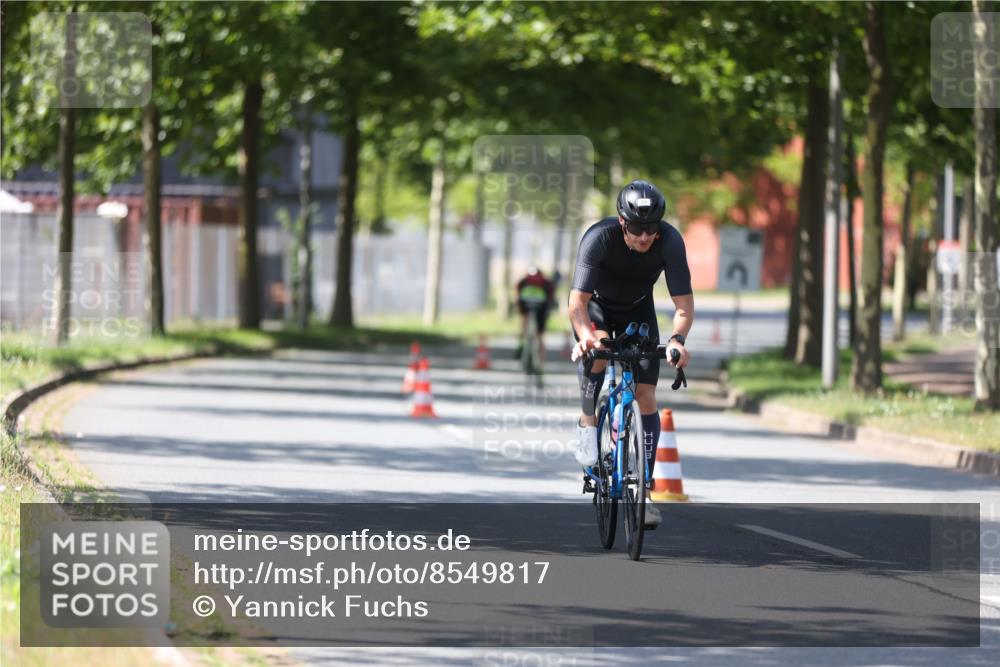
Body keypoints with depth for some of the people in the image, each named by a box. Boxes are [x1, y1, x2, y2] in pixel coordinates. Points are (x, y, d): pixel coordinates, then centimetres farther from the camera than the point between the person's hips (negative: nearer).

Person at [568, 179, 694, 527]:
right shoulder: (599, 237, -35)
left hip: (638, 310, 2)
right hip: (597, 305, -2)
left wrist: (677, 339, -48)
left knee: (646, 398, -7)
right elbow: (578, 301, -38)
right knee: (598, 348, -37)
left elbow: (684, 303, -29)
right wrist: (585, 334, -58)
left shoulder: (670, 241, -30)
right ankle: (588, 423, -14)